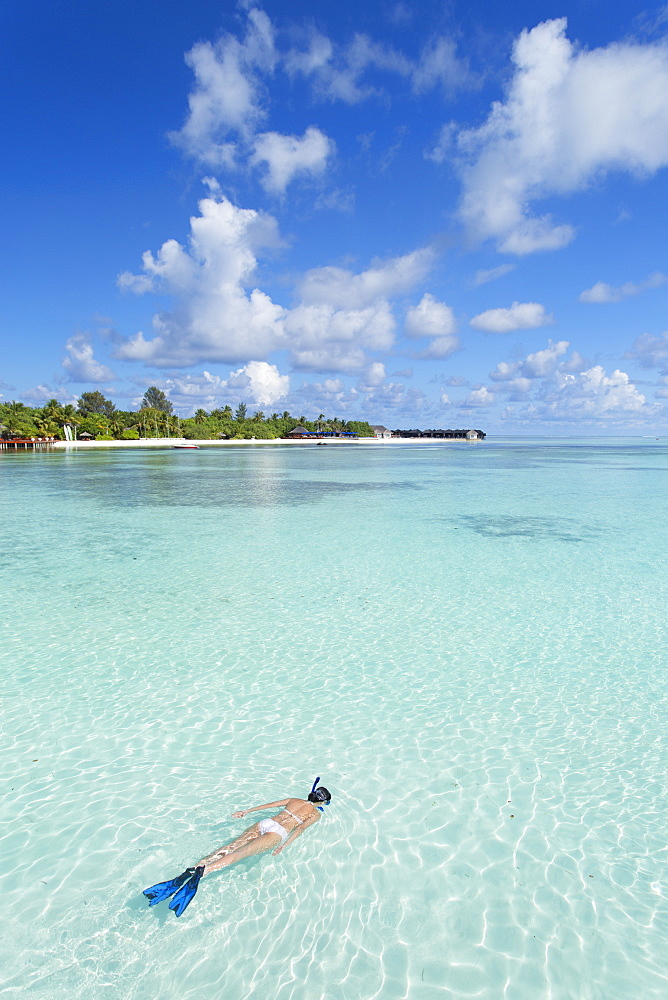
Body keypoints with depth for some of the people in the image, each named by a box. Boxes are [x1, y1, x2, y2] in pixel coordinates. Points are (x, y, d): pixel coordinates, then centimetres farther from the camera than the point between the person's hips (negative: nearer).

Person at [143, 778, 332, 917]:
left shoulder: (294, 800, 29)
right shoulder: (316, 814, 15)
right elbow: (301, 828, -4)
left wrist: (247, 811, 29)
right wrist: (284, 845, -14)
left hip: (263, 824, 5)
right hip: (277, 832, -5)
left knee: (228, 848, -10)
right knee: (240, 853, -23)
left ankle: (190, 871, -29)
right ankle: (202, 871, -45)